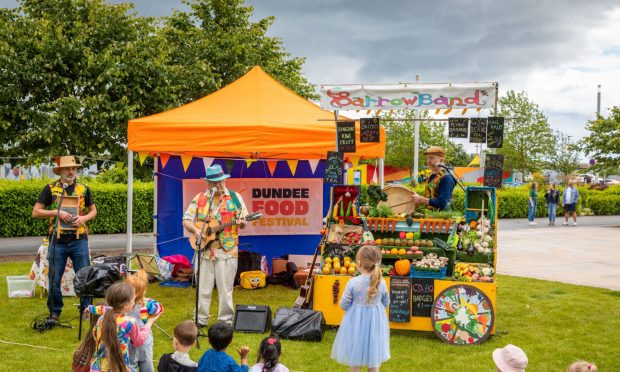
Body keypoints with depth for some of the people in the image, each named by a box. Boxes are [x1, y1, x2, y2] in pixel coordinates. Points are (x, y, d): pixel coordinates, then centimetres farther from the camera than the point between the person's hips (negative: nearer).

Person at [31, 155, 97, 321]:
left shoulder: (83, 189, 7)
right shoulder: (50, 189, 1)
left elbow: (93, 210, 16)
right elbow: (35, 212, -1)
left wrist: (84, 218, -6)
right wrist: (57, 212, -15)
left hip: (79, 240, 1)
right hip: (57, 241, -1)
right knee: (54, 279, 5)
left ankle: (86, 309, 18)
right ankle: (55, 312, 22)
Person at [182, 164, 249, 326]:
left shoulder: (234, 197, 2)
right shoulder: (199, 199, 7)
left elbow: (243, 221, 3)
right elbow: (186, 220, 9)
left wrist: (241, 223, -20)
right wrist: (195, 230, -10)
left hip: (227, 250, -2)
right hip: (204, 250, 2)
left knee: (225, 288, 2)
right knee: (203, 287, 8)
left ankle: (226, 320, 13)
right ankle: (201, 318, 20)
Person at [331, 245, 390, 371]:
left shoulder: (352, 283, -18)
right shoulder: (381, 283, -10)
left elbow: (344, 305, -11)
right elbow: (386, 303, 4)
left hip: (356, 323, -2)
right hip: (375, 323, 2)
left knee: (354, 361, 15)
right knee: (374, 362, 18)